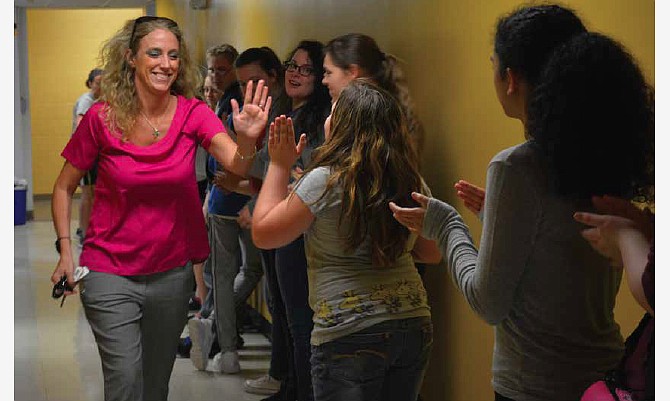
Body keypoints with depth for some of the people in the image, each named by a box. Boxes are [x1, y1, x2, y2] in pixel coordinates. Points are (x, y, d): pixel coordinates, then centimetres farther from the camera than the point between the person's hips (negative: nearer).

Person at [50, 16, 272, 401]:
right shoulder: (102, 117, -11)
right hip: (111, 273, -3)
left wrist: (247, 139, -44)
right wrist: (65, 249, -8)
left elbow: (237, 165, -23)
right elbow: (64, 187, 1)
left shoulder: (193, 113, -7)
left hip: (172, 271, 3)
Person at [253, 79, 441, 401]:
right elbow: (431, 253, 15)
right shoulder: (412, 183, 3)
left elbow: (263, 234, -5)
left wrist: (279, 165, 1)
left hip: (349, 334, -6)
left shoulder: (325, 180, -14)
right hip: (415, 326, 6)